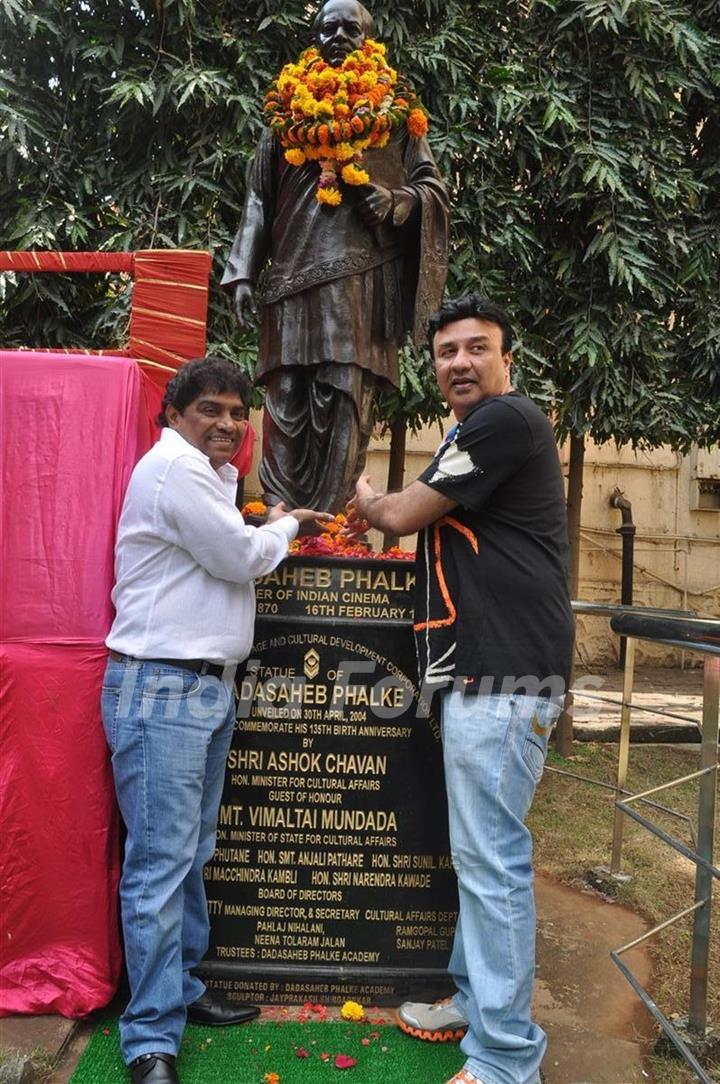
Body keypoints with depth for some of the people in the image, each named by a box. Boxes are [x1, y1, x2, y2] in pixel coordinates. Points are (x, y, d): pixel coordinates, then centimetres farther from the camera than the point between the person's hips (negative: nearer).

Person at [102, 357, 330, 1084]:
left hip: (208, 687, 10)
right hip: (161, 688, -10)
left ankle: (180, 990, 30)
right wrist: (283, 527, 4)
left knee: (191, 855, 16)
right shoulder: (173, 466, -12)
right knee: (160, 863, -5)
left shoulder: (201, 472, 20)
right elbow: (244, 556, -13)